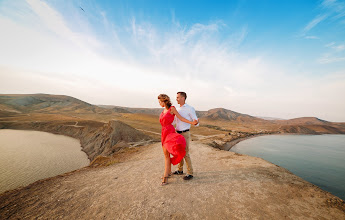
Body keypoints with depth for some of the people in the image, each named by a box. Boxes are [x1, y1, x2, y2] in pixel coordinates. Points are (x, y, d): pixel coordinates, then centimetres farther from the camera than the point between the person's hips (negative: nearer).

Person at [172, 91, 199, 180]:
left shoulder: (190, 109, -12)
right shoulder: (177, 109, 10)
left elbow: (196, 123, -14)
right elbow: (173, 121, 17)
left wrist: (196, 122, -39)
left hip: (185, 134, -7)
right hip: (178, 134, 7)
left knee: (185, 154, -3)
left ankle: (190, 173, 15)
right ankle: (180, 170, 32)